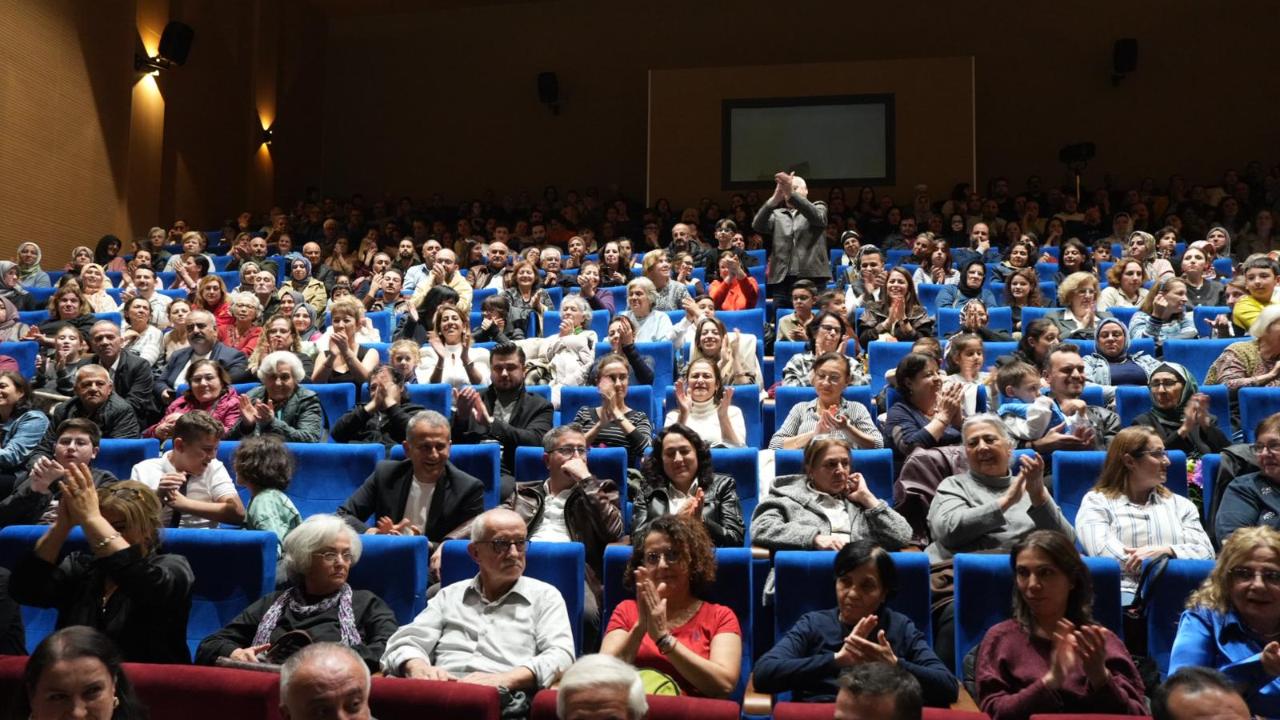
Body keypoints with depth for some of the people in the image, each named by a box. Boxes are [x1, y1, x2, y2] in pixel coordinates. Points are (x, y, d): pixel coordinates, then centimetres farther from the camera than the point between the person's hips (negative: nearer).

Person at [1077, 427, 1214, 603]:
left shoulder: (1180, 504, 26)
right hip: (1125, 591, -3)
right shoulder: (1096, 502, 12)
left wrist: (1165, 551, -10)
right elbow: (1103, 552, -5)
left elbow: (1205, 552, 11)